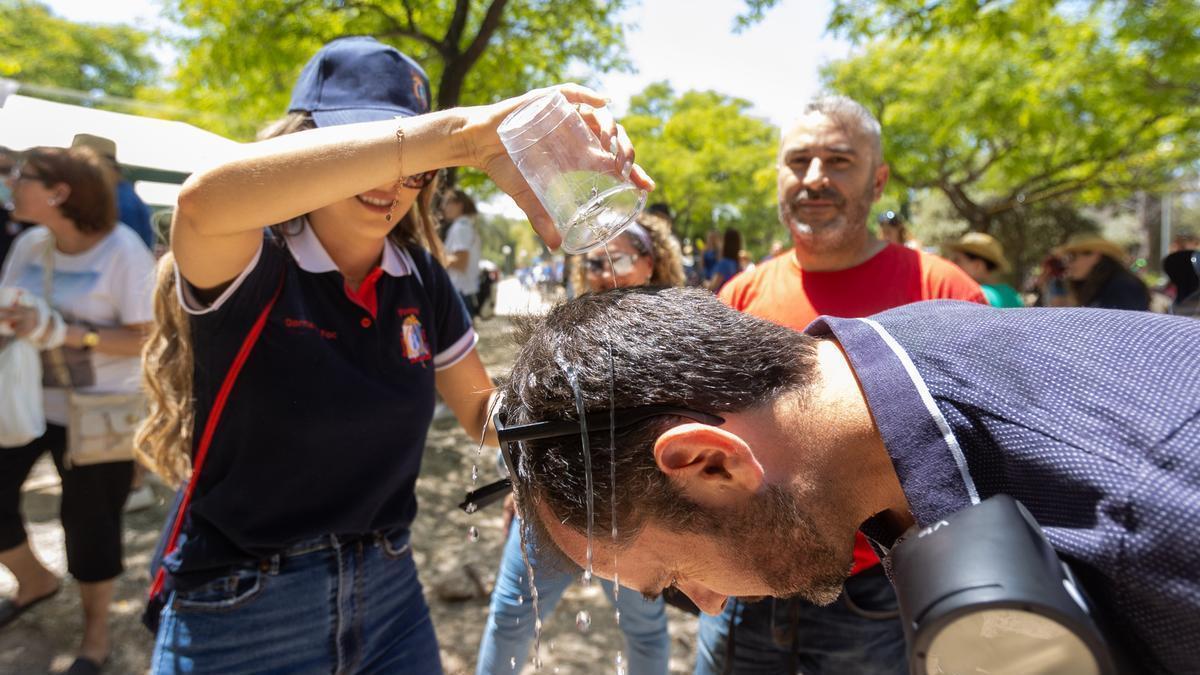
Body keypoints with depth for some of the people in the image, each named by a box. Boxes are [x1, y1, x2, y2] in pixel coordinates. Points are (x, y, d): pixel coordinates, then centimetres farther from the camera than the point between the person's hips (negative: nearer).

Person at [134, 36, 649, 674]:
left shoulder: (422, 281, -3)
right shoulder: (245, 269, -17)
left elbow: (482, 412, 5)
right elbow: (205, 200, -40)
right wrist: (464, 132, -47)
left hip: (388, 592, 4)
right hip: (240, 617, -4)